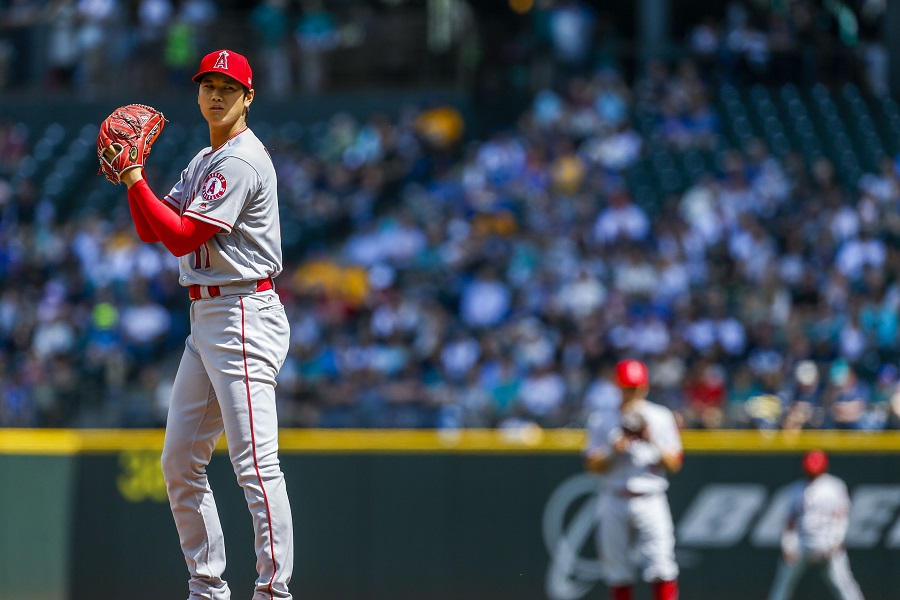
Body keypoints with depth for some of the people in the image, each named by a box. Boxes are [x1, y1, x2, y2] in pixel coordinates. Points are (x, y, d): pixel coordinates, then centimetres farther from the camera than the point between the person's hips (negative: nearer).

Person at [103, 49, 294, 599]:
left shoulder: (242, 161, -12)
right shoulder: (204, 163, 19)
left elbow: (181, 237, -17)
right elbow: (152, 230, 17)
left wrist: (134, 181, -14)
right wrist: (133, 172, 4)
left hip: (244, 315, -10)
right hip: (206, 321, 11)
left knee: (255, 462, -15)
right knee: (180, 462, 11)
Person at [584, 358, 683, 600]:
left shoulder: (661, 417, 5)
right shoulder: (601, 420, 7)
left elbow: (675, 464, 1)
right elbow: (592, 465, 3)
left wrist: (653, 442, -15)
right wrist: (614, 450, -14)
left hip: (650, 500, -1)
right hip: (614, 501, 1)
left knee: (662, 569, -12)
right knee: (617, 572, 3)